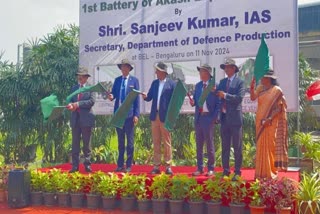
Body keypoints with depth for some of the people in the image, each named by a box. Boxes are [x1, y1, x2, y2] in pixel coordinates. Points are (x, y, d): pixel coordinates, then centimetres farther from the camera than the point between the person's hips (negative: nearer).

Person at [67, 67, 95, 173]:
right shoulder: (74, 88, 13)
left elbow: (92, 101, -12)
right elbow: (70, 100, 12)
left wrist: (78, 104, -17)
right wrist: (70, 105, -11)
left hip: (86, 118, -4)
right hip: (75, 118, 4)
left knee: (87, 142, 4)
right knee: (75, 142, 5)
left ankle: (87, 164, 12)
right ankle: (75, 165, 9)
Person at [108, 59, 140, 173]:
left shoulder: (134, 80, 0)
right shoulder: (117, 80, 10)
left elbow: (137, 98, -3)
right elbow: (114, 93, 11)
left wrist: (136, 114, -9)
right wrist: (111, 96, -14)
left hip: (129, 114, -4)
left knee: (130, 140, 2)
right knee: (120, 140, 10)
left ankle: (129, 165, 8)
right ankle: (120, 164, 16)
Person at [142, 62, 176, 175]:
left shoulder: (171, 84, -3)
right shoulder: (154, 83, 13)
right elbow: (149, 97, 11)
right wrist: (145, 96, -9)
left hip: (165, 116, -5)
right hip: (154, 116, 5)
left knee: (167, 142, 1)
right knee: (156, 142, 8)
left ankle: (168, 166, 6)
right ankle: (156, 166, 12)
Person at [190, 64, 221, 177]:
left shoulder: (214, 86, -6)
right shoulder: (198, 85, 11)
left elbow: (218, 103, -7)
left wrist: (215, 117, -12)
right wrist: (193, 102, -8)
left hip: (209, 117, -6)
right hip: (198, 117, 6)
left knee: (209, 143, 2)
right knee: (199, 144, 10)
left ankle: (211, 168, 11)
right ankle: (199, 168, 18)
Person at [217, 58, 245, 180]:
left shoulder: (239, 82, -4)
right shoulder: (222, 82, 14)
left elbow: (239, 98, -15)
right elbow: (218, 95, 10)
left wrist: (225, 95, -16)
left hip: (235, 118, -6)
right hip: (224, 117, 6)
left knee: (237, 147, 1)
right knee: (225, 146, 10)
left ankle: (237, 172, 6)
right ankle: (225, 170, 17)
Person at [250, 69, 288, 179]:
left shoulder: (277, 90, -5)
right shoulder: (260, 88, 8)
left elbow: (279, 108, -9)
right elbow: (253, 98, -7)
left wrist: (270, 118, -18)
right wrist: (252, 86, -19)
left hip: (271, 122, -5)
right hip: (260, 121, 5)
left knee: (270, 145, -3)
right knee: (261, 145, 4)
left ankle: (271, 171, 4)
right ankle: (262, 171, 8)